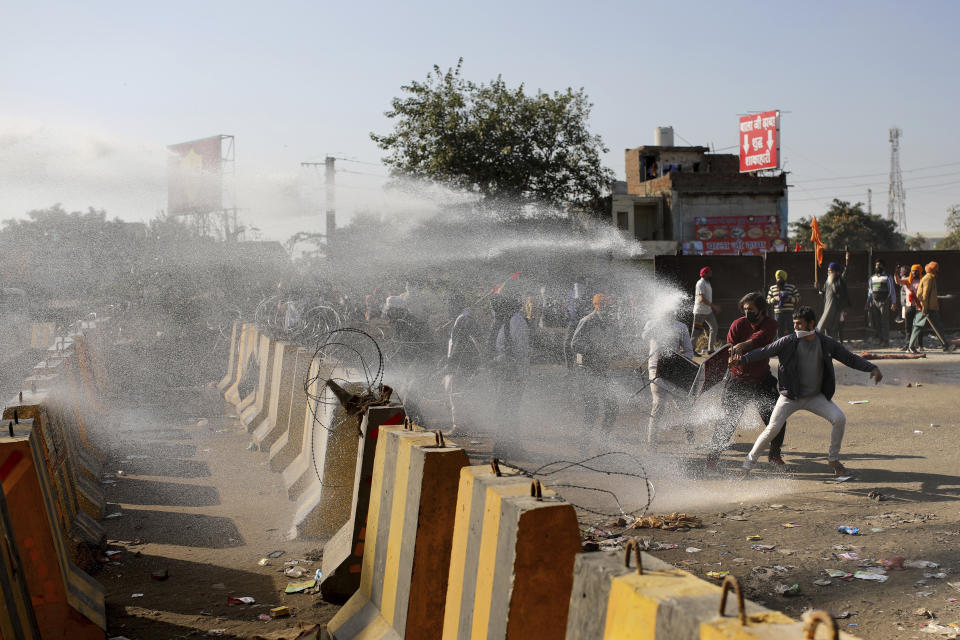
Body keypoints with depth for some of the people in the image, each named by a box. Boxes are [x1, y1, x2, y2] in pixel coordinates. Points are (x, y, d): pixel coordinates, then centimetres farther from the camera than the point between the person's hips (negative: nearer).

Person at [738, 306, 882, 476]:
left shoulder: (827, 343, -4)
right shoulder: (788, 342, -10)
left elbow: (850, 359, 4)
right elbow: (764, 352, -9)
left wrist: (872, 367, -9)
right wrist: (744, 359, -25)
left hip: (816, 397, 2)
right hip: (790, 396, -2)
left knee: (840, 419, -15)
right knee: (773, 428, -12)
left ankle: (833, 459, 6)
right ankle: (750, 459, 7)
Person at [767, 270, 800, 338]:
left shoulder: (792, 287, 6)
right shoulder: (772, 288, 13)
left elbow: (798, 298, 5)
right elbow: (768, 300, 12)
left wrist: (789, 299, -13)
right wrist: (775, 299, -8)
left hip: (789, 313, -2)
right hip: (777, 313, 2)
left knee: (790, 330, -6)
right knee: (779, 332, 4)